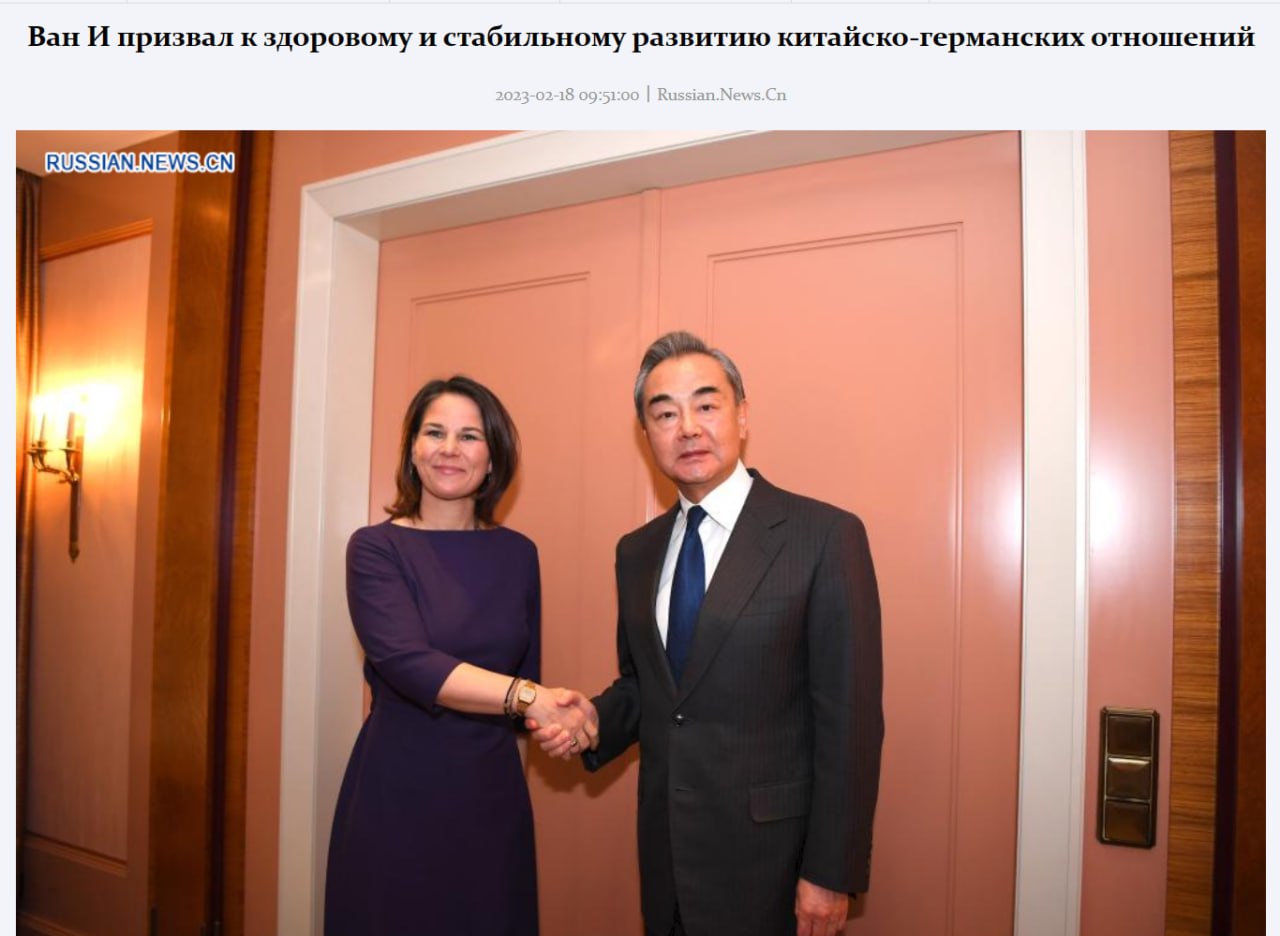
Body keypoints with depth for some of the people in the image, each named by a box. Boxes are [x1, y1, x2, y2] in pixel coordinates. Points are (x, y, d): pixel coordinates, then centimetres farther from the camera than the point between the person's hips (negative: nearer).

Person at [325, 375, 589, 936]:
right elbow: (408, 664, -22)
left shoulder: (517, 553, 2)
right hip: (396, 789, -3)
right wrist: (529, 698, -30)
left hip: (492, 790, 3)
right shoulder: (376, 547, -8)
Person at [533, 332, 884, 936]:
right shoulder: (636, 552, 4)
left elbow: (849, 718, -13)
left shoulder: (824, 536, -13)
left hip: (770, 851, -5)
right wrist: (596, 720, -7)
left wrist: (831, 874, -13)